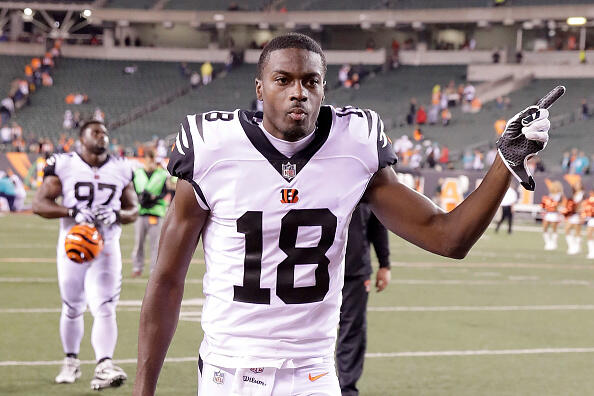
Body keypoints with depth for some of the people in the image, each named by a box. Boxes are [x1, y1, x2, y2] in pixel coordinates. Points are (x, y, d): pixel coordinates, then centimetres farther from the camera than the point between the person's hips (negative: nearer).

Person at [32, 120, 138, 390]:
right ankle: (71, 361, 31)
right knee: (72, 309, 11)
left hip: (107, 249, 1)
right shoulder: (63, 165, -3)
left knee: (104, 309, -13)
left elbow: (133, 209, 12)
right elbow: (39, 203, -7)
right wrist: (72, 212, -21)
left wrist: (117, 215, -11)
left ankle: (104, 367, -24)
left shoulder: (121, 170, 6)